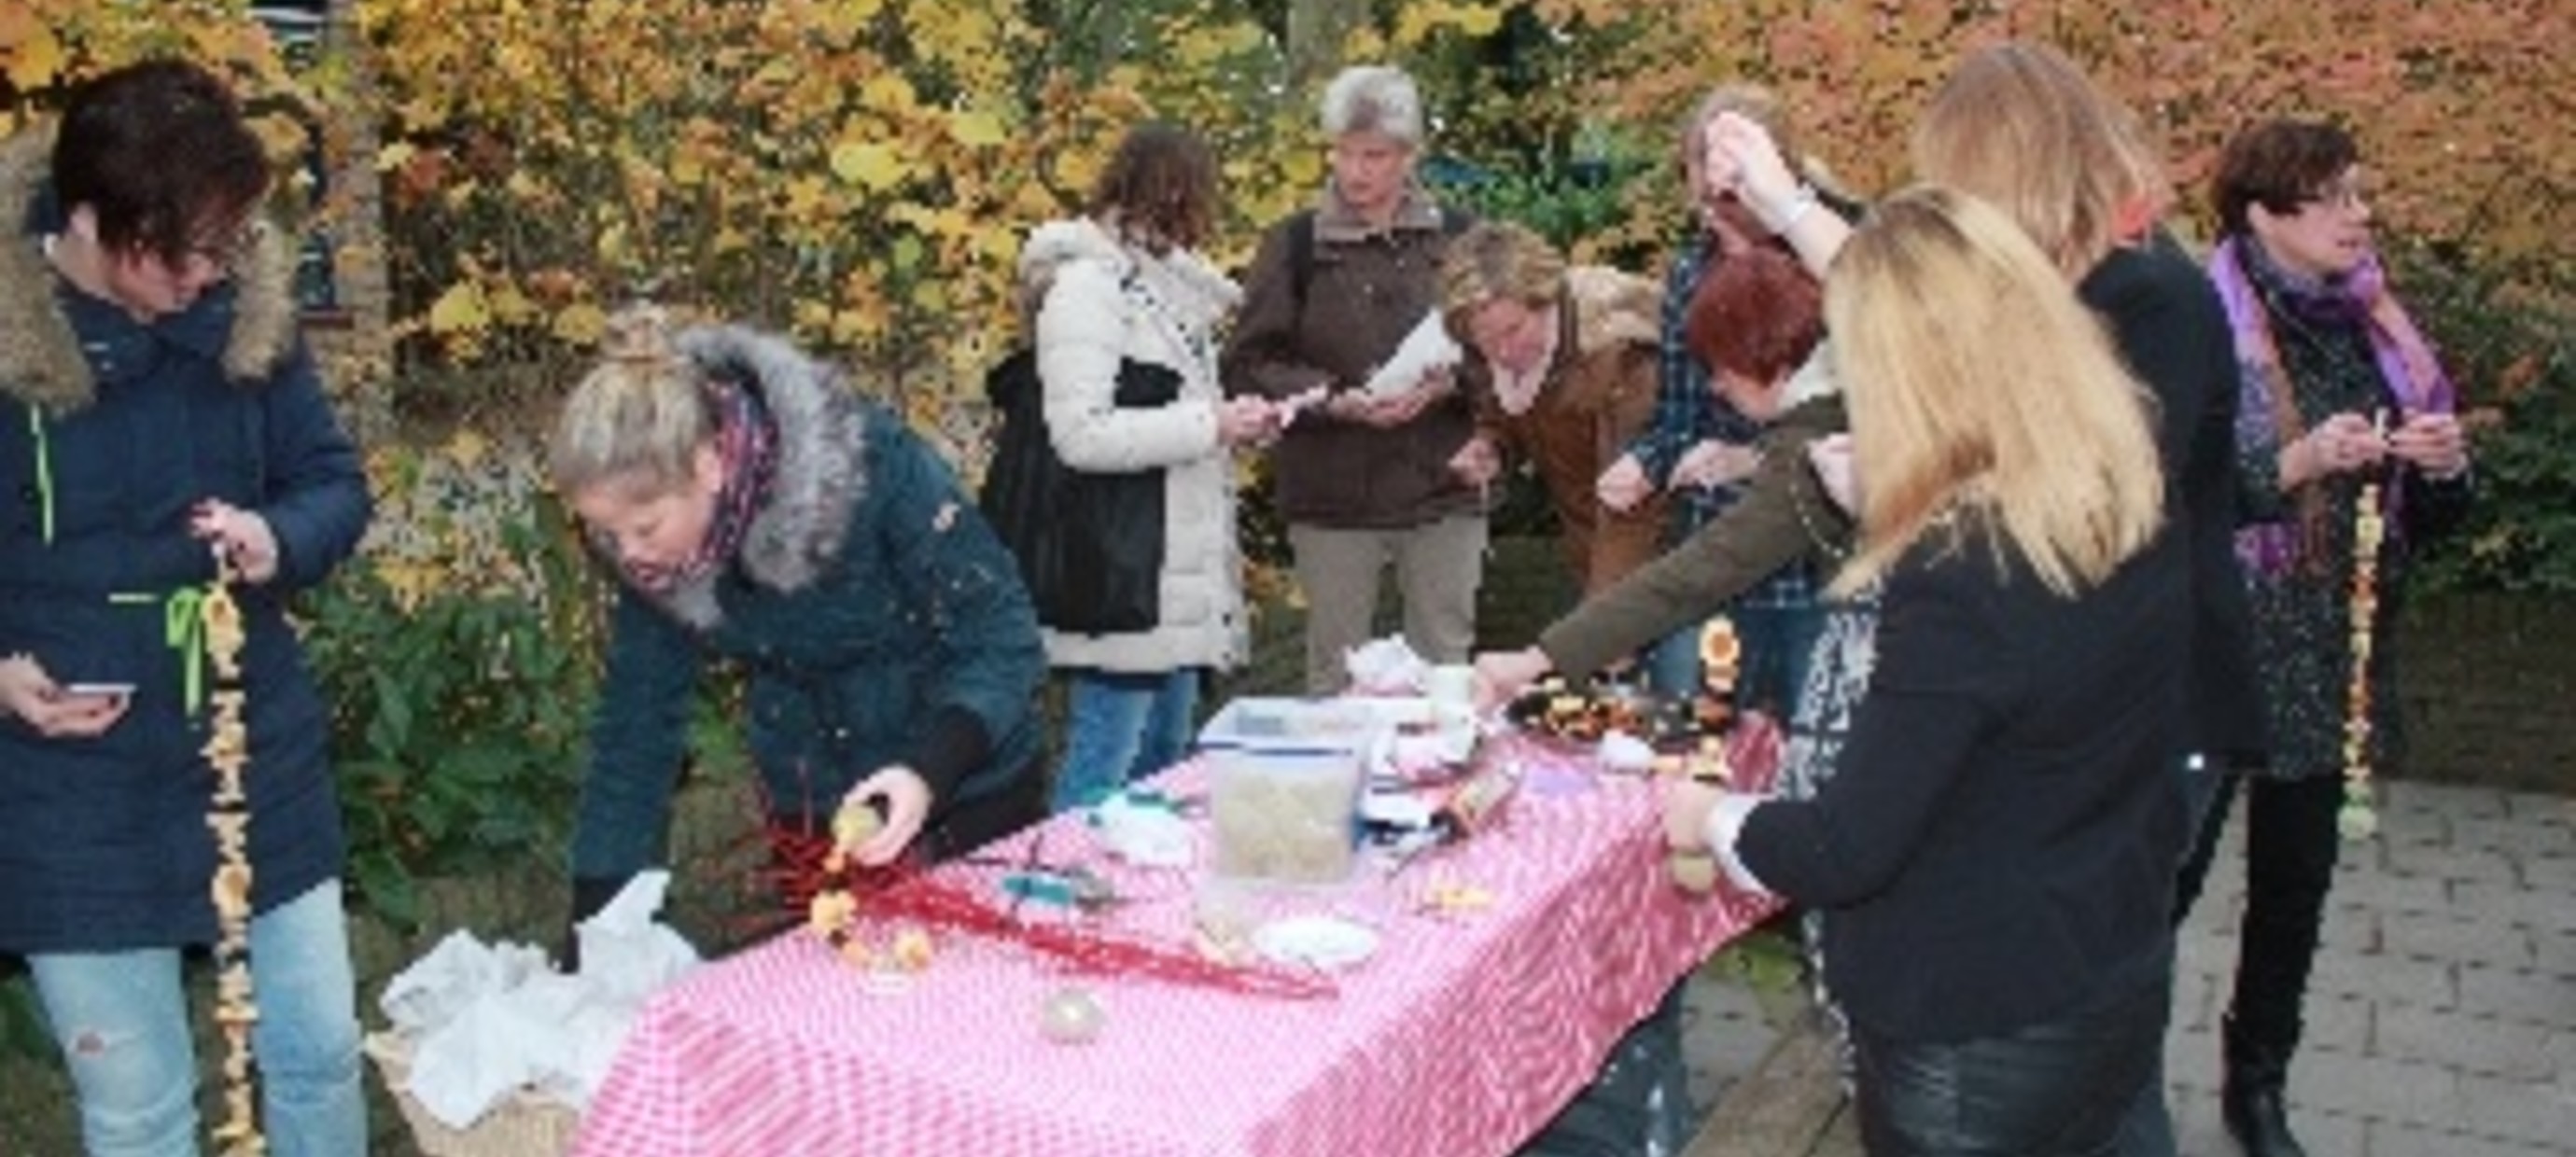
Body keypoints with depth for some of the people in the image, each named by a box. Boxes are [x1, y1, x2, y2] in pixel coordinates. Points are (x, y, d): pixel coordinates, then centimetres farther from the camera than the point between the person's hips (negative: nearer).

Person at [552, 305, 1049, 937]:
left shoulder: (876, 467, -29)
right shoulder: (649, 554, -14)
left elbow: (1005, 642, -23)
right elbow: (634, 735, -6)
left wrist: (930, 772, -39)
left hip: (966, 796, -3)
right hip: (812, 819, 3)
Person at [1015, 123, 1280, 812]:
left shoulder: (1158, 279, 16)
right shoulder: (1085, 284, -13)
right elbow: (1080, 434, -22)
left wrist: (1235, 424, 7)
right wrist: (1209, 425, -16)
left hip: (1181, 570, 10)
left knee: (1166, 766, 17)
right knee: (1105, 770, -3)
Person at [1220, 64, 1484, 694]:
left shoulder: (1455, 238, 4)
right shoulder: (1294, 245, 1)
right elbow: (1247, 365, -3)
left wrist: (1448, 384, -13)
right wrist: (1332, 400, -17)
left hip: (1443, 492, 1)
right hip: (1331, 495, -1)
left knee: (1446, 665, 10)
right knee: (1335, 671, 8)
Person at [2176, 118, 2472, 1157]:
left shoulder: (2368, 325, 8)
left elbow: (2423, 513, 15)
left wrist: (2443, 463, -6)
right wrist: (2298, 463, -26)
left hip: (2330, 653, 6)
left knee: (2296, 880, 14)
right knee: (2170, 868, 0)